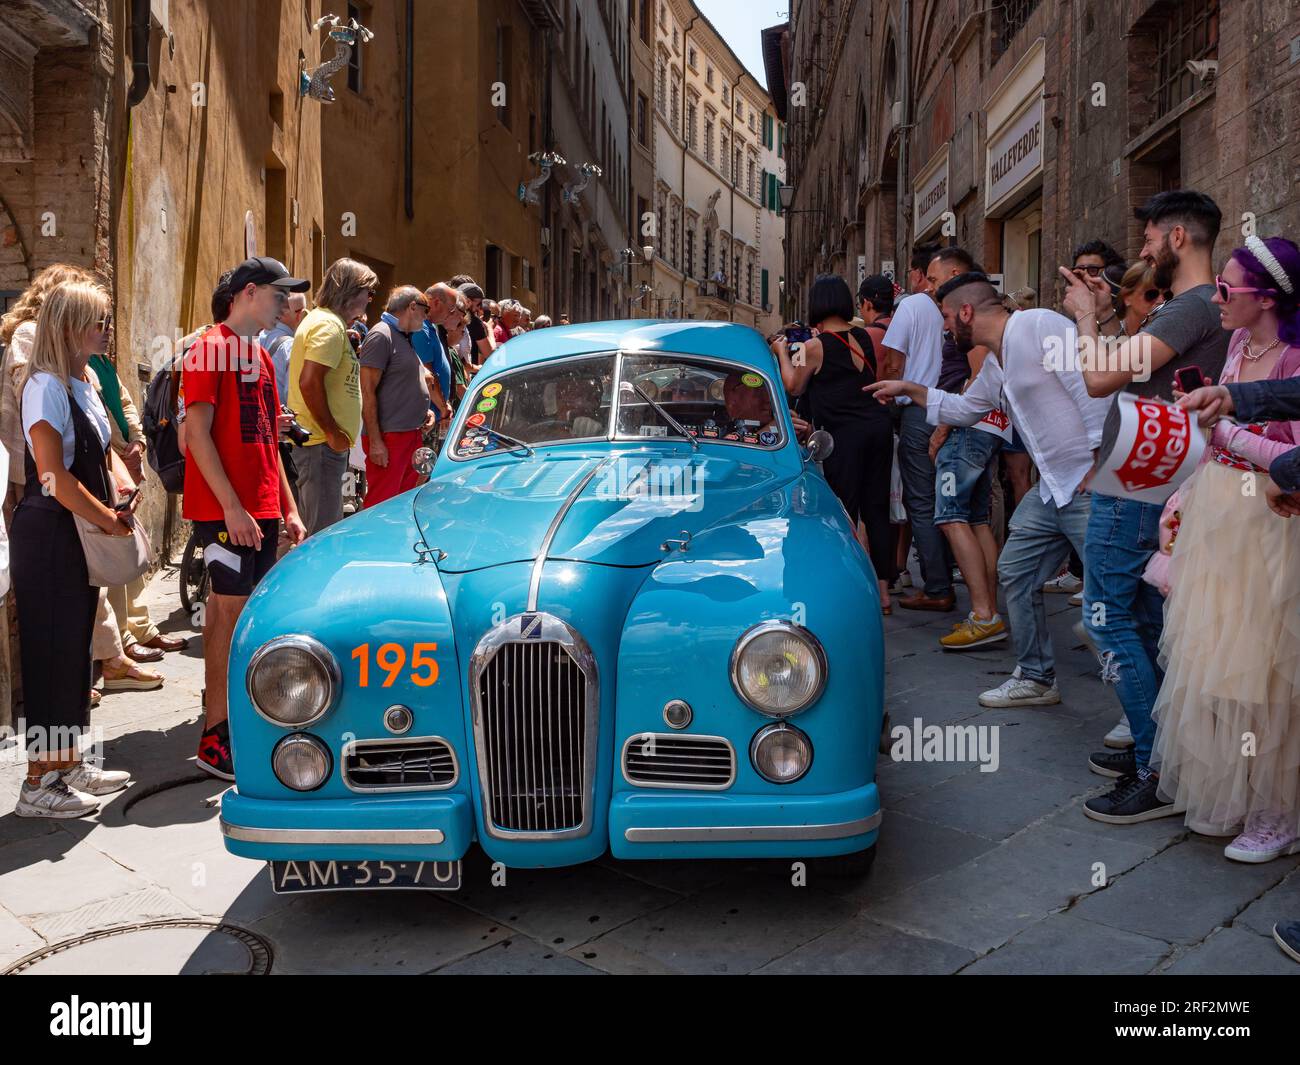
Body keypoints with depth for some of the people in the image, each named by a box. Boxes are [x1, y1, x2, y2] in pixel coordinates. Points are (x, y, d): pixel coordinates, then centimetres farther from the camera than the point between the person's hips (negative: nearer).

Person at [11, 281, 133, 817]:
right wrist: (110, 520, -13)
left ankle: (67, 763, 27)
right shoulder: (45, 385, -16)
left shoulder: (81, 382, 13)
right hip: (48, 535, -9)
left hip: (80, 533, 9)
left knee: (75, 649, 15)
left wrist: (122, 497, 4)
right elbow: (54, 476, -21)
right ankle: (39, 784, 6)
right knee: (51, 653, -3)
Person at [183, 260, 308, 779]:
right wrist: (232, 507, -20)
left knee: (226, 605, 13)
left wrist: (288, 508, 16)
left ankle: (223, 703, 22)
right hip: (225, 509, -8)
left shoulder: (260, 355, 17)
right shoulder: (210, 349, -8)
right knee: (232, 610, -8)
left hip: (262, 509, 8)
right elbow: (197, 433, -15)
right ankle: (215, 739, -2)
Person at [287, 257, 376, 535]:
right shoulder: (330, 325, -14)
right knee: (323, 534, -6)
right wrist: (333, 433, -19)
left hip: (319, 441, 11)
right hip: (323, 445, -11)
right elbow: (309, 382, -23)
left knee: (326, 529, 18)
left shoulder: (319, 318, 19)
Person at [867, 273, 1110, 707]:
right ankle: (1036, 679, 24)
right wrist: (909, 390, 31)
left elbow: (1092, 384, -20)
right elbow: (963, 408, 34)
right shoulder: (994, 365, 17)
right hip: (1051, 488, 10)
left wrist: (1100, 459, -23)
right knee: (1015, 572, 12)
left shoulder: (1040, 325, -13)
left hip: (1093, 483, -10)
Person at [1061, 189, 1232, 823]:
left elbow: (1098, 378, -25)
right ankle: (1154, 750, 25)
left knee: (1108, 617, -6)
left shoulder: (1193, 307, -17)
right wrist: (1102, 318, 11)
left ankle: (1159, 776, -2)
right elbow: (1127, 373, 17)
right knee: (1147, 622, 15)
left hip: (1135, 485, -10)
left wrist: (1084, 317, -8)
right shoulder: (1210, 308, 16)